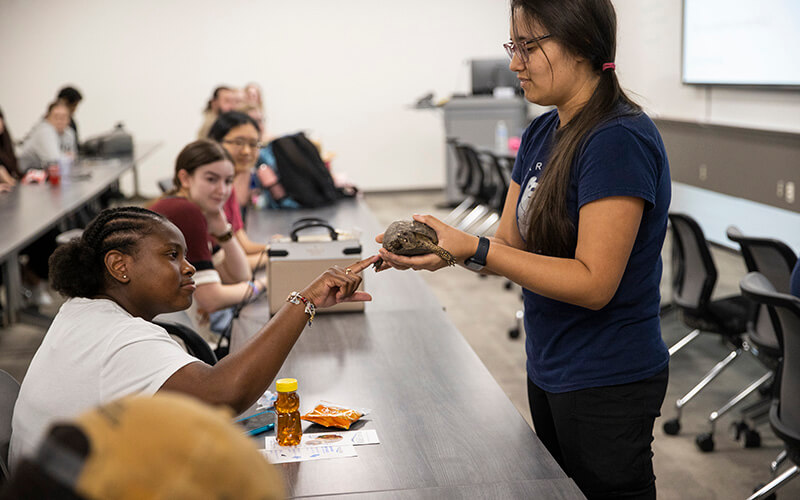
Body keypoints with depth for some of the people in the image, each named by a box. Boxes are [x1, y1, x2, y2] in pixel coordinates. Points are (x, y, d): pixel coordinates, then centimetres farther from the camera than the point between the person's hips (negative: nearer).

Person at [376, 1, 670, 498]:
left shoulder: (620, 140, -22)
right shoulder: (541, 134, 6)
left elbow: (594, 282, -25)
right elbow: (512, 242, 7)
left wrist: (474, 250, -28)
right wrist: (442, 245, -12)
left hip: (607, 384, -9)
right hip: (549, 371, 9)